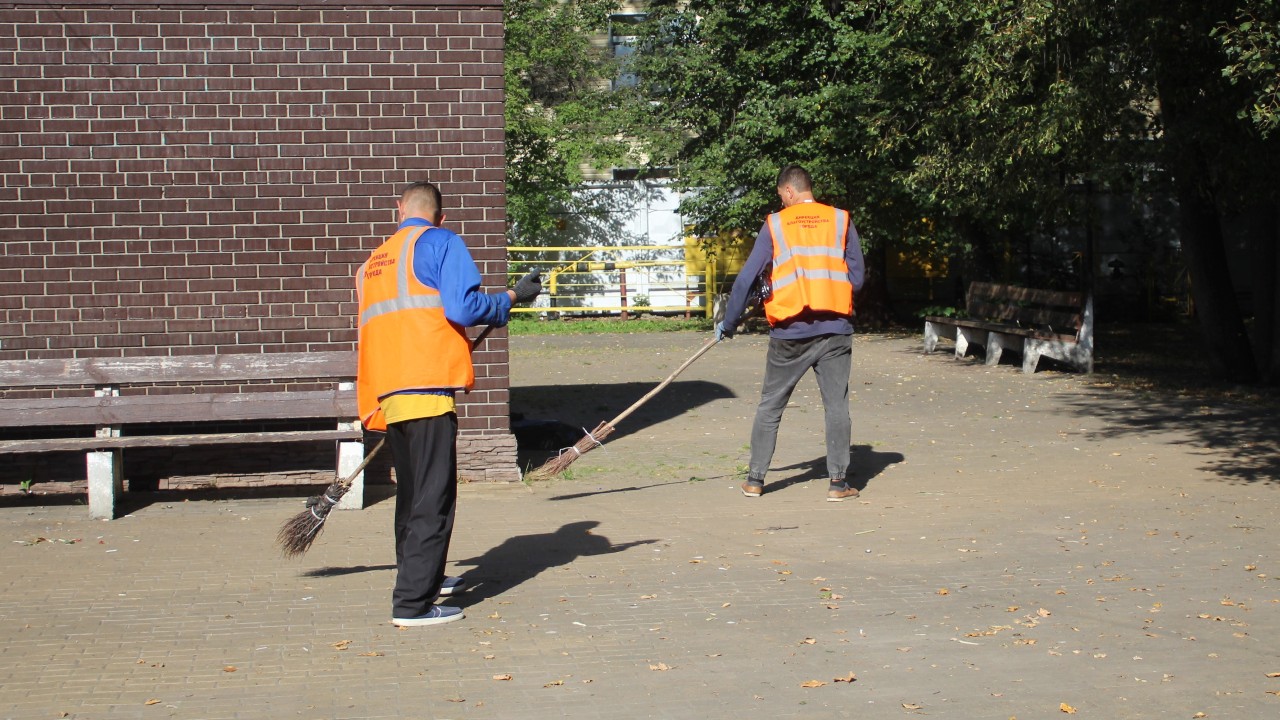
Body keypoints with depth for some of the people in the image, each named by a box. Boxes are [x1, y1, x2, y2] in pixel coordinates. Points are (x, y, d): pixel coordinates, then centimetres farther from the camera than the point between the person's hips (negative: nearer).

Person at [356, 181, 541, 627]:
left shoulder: (373, 262, 23)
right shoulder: (440, 242, 1)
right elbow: (462, 307, -13)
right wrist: (512, 298, 2)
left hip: (384, 395, 8)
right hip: (426, 385, -8)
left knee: (411, 494, 22)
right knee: (433, 498, -5)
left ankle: (420, 578, 37)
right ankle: (413, 603, -8)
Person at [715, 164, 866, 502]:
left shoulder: (774, 224, 1)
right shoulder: (841, 220, 4)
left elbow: (747, 278, -2)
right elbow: (857, 278, 4)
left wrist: (728, 323, 6)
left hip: (789, 331, 0)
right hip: (834, 329, 0)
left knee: (770, 405, 11)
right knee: (837, 405, 5)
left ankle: (755, 479, 12)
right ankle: (838, 481, 2)